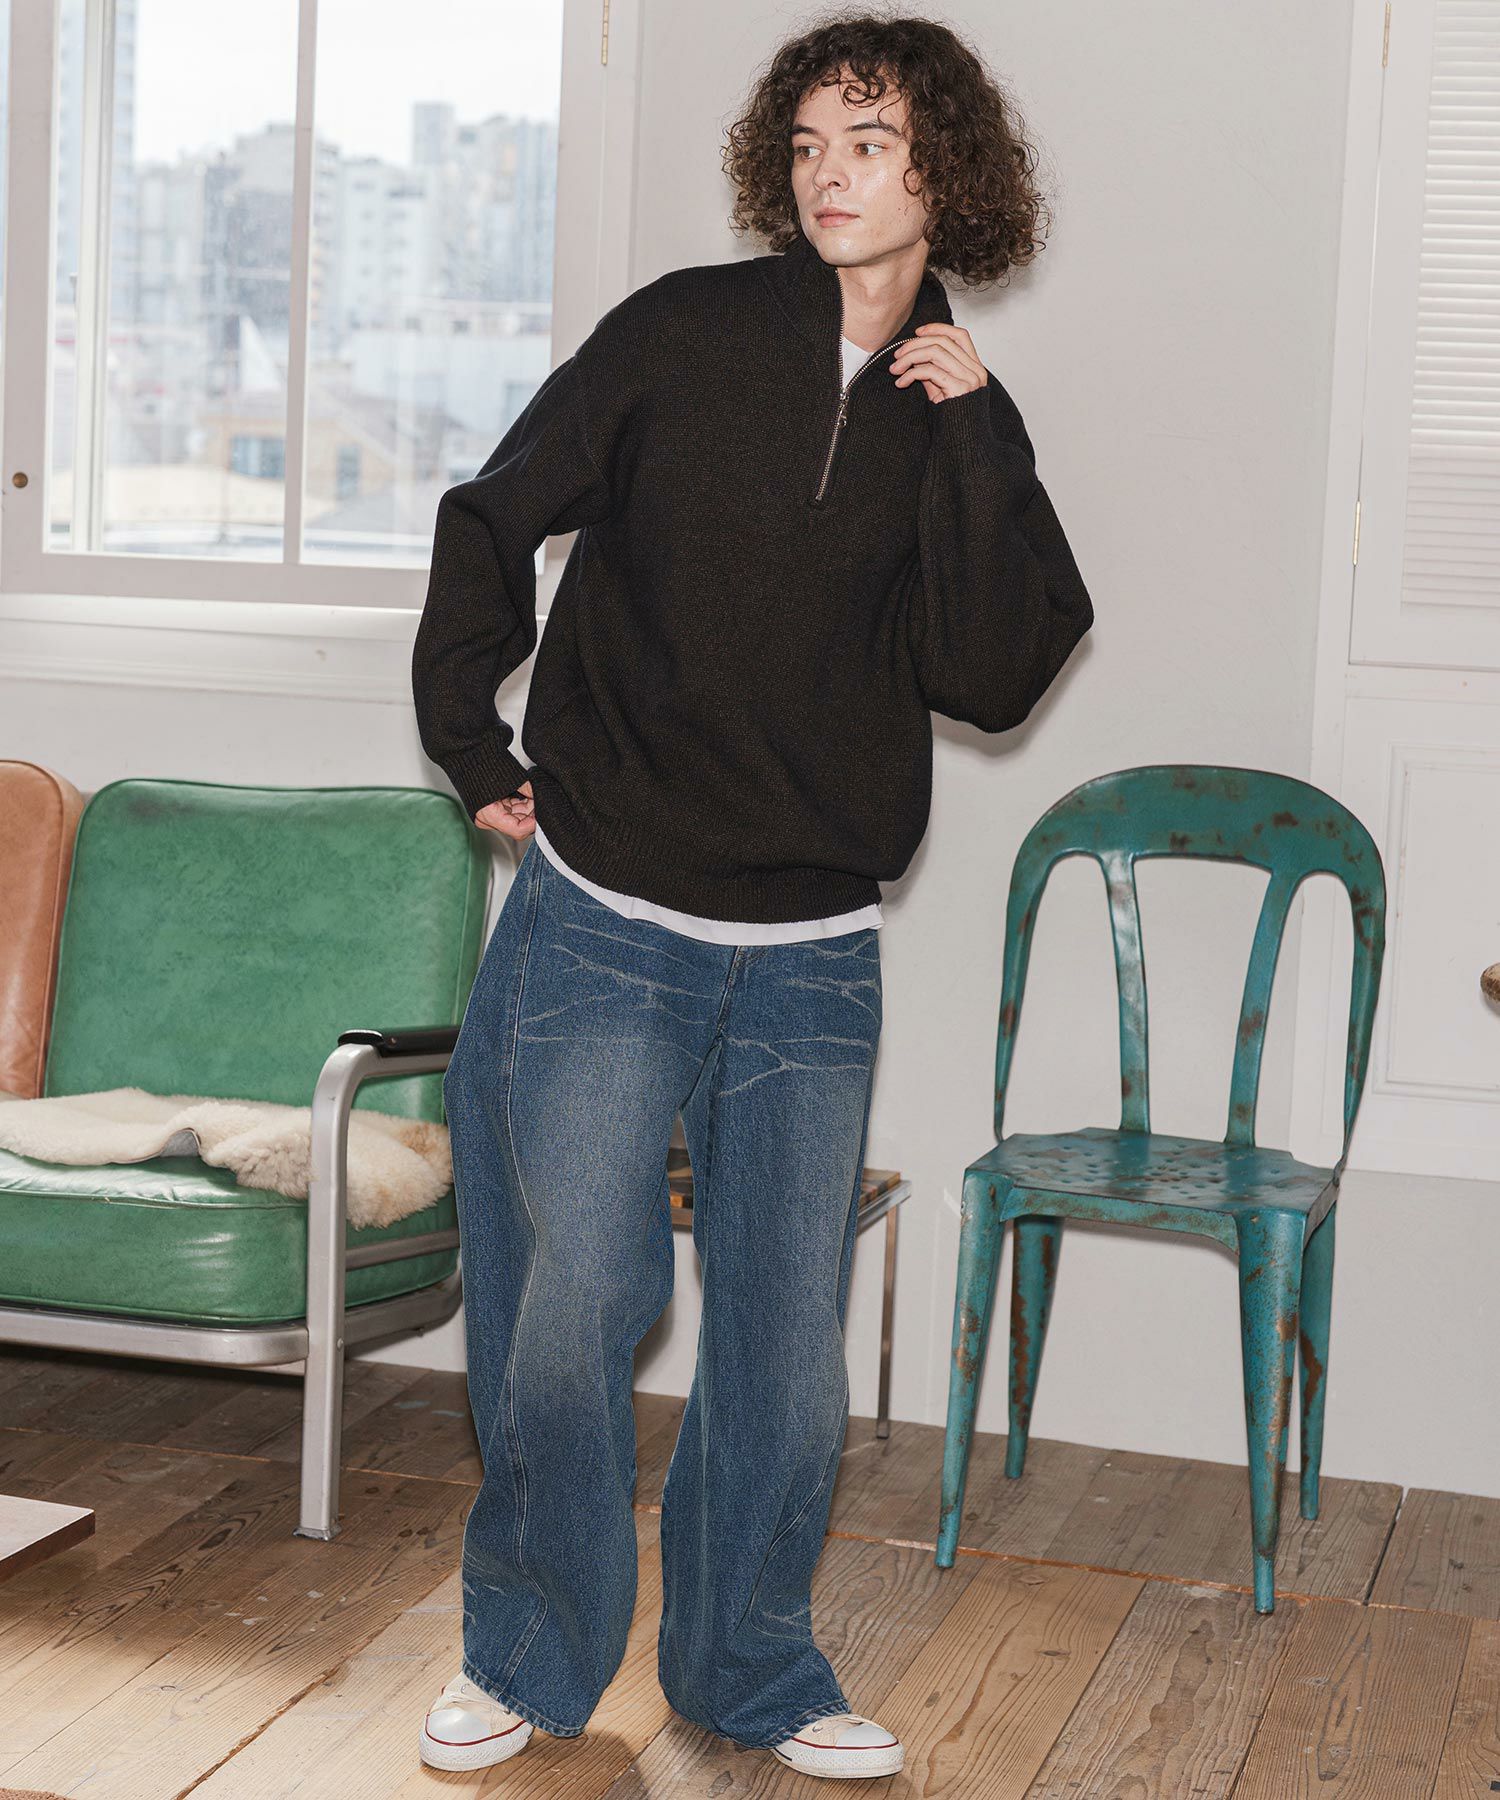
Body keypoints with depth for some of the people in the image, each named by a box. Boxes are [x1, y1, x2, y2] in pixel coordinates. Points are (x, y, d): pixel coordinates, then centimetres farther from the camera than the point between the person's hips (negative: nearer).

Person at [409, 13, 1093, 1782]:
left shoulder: (958, 426, 6)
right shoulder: (684, 333, 0)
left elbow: (988, 674, -6)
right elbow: (493, 517, 8)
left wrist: (977, 436, -10)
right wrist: (472, 740, 5)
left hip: (812, 963, 2)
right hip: (604, 925, -2)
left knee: (788, 1325, 8)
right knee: (574, 1299, -1)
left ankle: (751, 1666, 26)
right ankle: (526, 1654, 20)